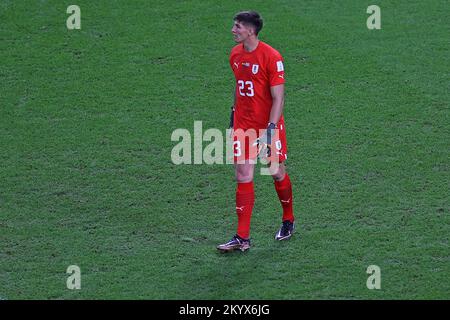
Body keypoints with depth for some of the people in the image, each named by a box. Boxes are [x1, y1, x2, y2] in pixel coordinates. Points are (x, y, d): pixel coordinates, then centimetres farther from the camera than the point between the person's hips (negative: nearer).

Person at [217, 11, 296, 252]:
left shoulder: (271, 57, -16)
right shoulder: (235, 55, 4)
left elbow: (278, 98, -17)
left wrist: (270, 129, -23)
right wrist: (234, 113, 18)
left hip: (269, 124, -5)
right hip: (243, 123, 5)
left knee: (277, 173, 9)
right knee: (243, 176, -3)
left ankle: (288, 221, 34)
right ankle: (242, 238, -4)